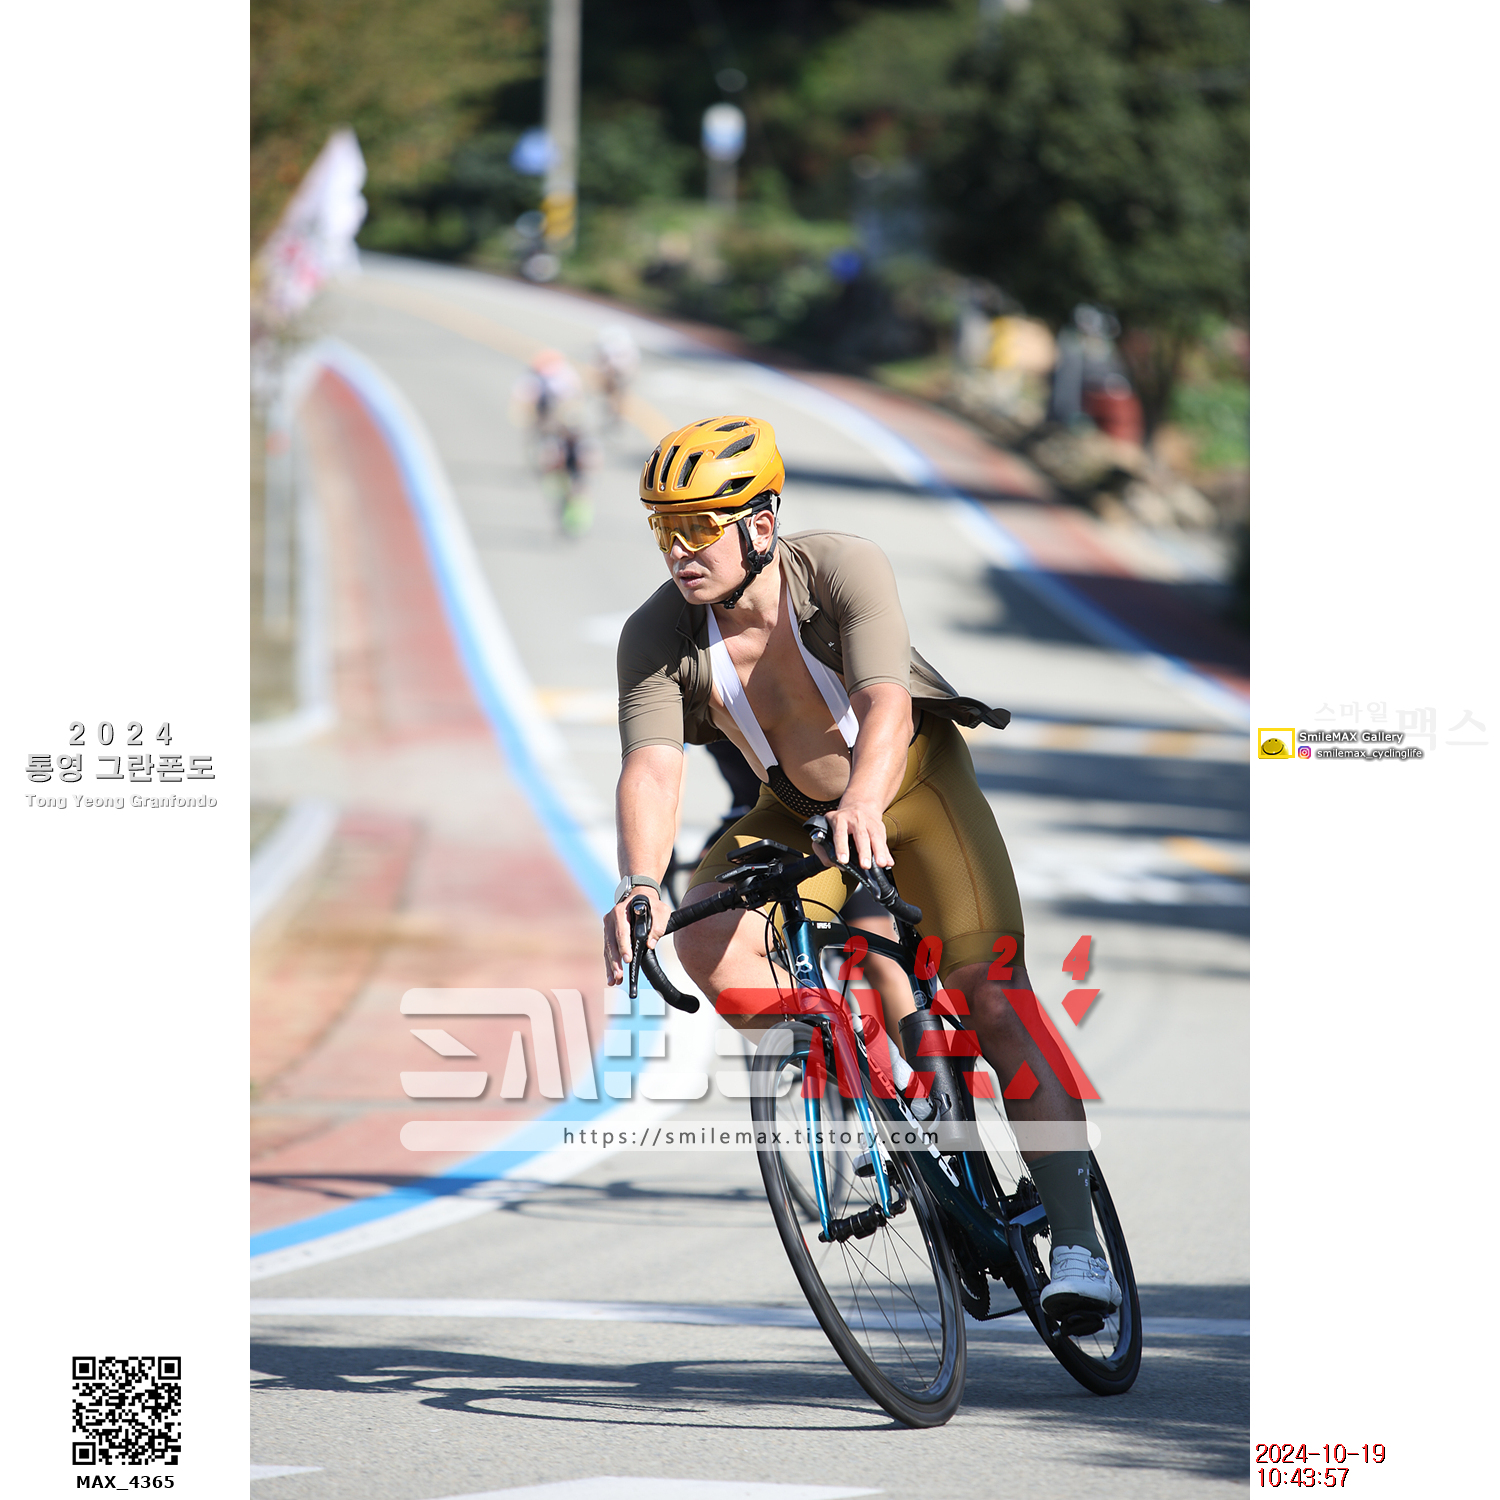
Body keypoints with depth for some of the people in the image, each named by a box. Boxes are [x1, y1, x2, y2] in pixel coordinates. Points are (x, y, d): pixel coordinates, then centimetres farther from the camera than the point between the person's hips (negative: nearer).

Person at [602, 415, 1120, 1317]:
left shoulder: (843, 570, -30)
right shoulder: (657, 636, -22)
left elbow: (886, 704, -44)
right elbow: (651, 767, -33)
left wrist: (862, 804, -65)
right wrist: (639, 886, -53)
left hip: (915, 781, -3)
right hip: (798, 811, 3)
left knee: (992, 997, -17)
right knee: (708, 942, -24)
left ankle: (1079, 1243, -15)